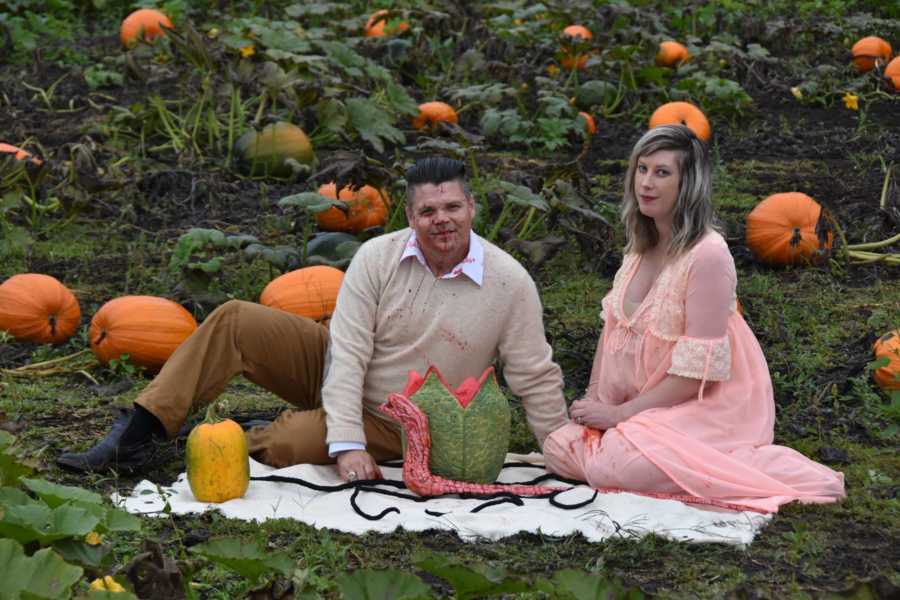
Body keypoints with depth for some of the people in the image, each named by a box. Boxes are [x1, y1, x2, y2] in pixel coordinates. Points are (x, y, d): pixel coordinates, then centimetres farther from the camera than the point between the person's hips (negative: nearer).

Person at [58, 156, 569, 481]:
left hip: (395, 425, -3)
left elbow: (537, 379, -11)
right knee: (234, 321, -16)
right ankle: (136, 438, -16)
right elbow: (348, 353, -19)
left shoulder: (511, 283, -18)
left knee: (292, 441, -33)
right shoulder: (379, 257, -13)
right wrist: (347, 443, -28)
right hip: (336, 372, 3)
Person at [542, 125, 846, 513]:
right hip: (650, 401, 8)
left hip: (706, 406, -8)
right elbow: (612, 327, 11)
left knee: (618, 465, -29)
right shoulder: (642, 245, 6)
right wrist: (593, 400, -2)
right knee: (558, 448, -5)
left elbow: (696, 370, -20)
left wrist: (620, 413, -15)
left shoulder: (707, 255, -21)